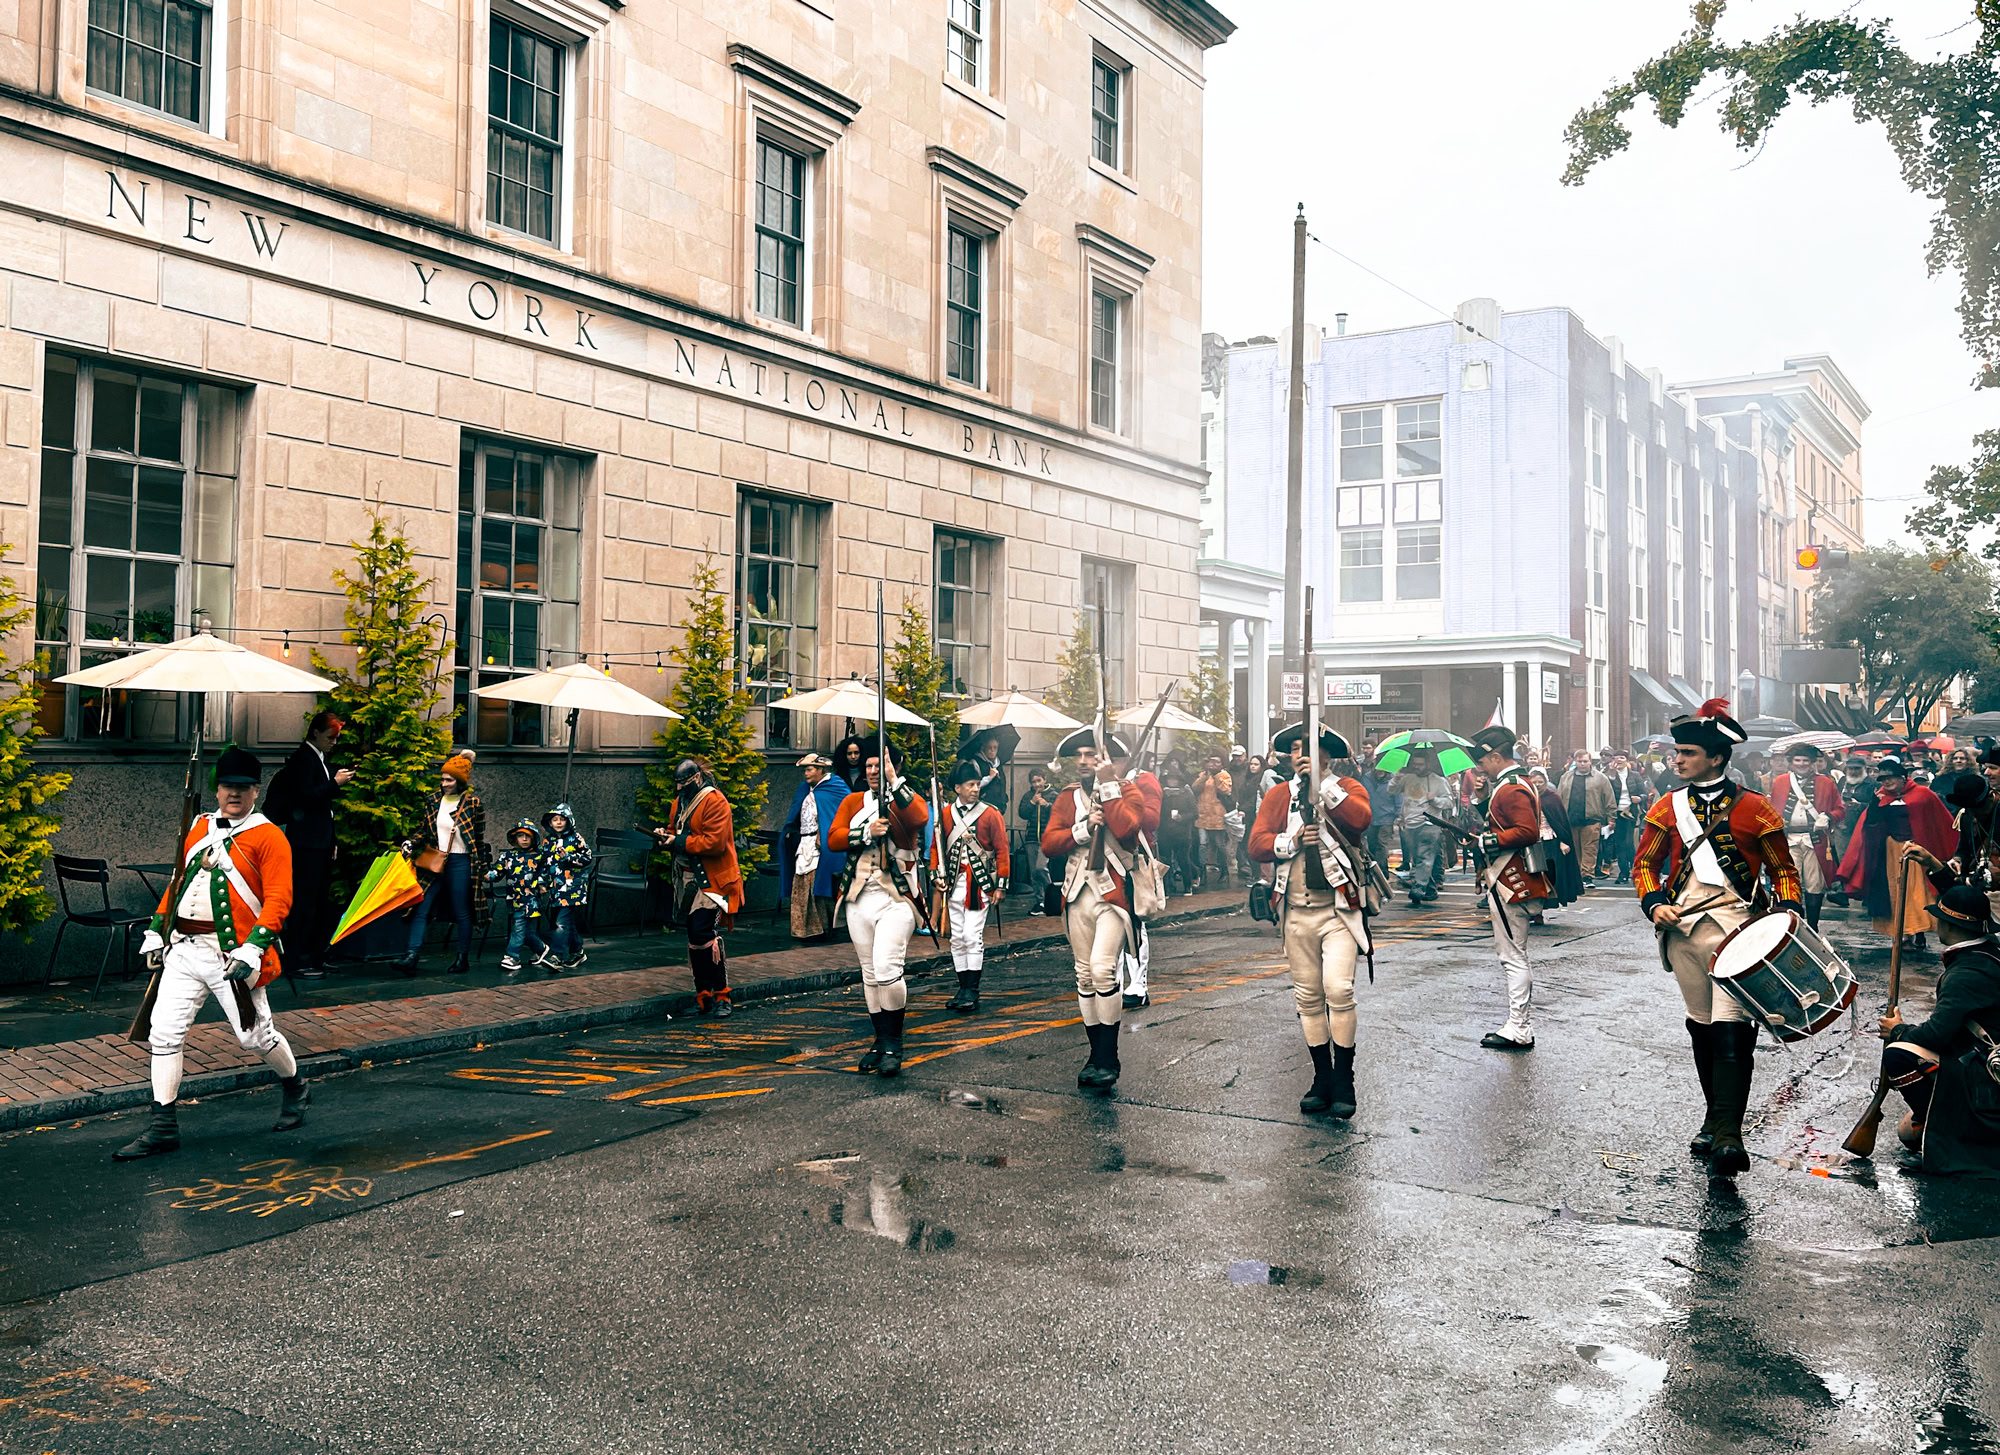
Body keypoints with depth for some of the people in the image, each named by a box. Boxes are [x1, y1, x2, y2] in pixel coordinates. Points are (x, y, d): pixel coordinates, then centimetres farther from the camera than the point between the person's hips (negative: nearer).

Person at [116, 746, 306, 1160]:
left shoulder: (268, 837, -6)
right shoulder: (199, 828, 14)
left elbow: (278, 899, -12)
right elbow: (178, 882, 22)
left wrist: (254, 947, -22)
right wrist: (156, 930, 15)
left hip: (231, 953, -5)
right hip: (182, 950, 6)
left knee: (255, 1035, 1)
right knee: (163, 1031, 0)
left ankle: (295, 1089, 28)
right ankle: (163, 1126, 8)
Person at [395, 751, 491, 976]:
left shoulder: (473, 803, -5)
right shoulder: (433, 801, 7)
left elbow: (479, 840, -1)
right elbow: (423, 829, 17)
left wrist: (483, 869, 1)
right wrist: (411, 842, -3)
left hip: (460, 864, -4)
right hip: (433, 862, 4)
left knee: (462, 913, 5)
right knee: (421, 907, -7)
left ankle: (463, 958, 18)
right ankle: (411, 956, -12)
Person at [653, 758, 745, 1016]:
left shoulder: (714, 802, -14)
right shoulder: (679, 801, 14)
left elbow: (716, 842, -22)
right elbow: (676, 830, 25)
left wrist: (679, 842, -19)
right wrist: (666, 834, 1)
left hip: (712, 879, -9)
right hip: (688, 879, 9)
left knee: (703, 933, -17)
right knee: (694, 938, 11)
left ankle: (721, 997, -8)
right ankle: (703, 998, 19)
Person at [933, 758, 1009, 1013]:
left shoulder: (991, 814, -2)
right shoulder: (945, 814, 6)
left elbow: (1002, 850, -2)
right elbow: (936, 847, 12)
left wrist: (1001, 885, -5)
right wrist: (936, 876, -1)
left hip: (979, 886, -4)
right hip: (954, 885, 4)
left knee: (973, 937, -8)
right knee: (957, 939, 7)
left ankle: (972, 992, -2)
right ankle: (964, 989, 16)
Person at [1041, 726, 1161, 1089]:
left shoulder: (1128, 791, 0)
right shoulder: (1067, 800, 13)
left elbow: (1127, 829, -19)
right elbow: (1048, 844, 3)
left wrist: (1109, 786, -15)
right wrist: (1083, 829, -10)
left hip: (1114, 891, -5)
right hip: (1079, 894, 5)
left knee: (1102, 967, -19)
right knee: (1085, 975, 8)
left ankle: (1109, 1059, -9)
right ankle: (1096, 1054, 18)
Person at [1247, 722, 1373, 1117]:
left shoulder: (1348, 788, 3)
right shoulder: (1278, 795, 11)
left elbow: (1360, 819, -19)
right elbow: (1256, 845, 2)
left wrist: (1324, 783, -18)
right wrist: (1292, 840, -14)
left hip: (1338, 908, -3)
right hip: (1296, 911, 3)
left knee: (1339, 990, -14)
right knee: (1307, 997, 7)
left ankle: (1343, 1083, -2)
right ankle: (1322, 1079, 18)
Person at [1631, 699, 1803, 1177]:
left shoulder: (1754, 807, 0)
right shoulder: (1667, 807, 8)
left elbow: (1783, 870, 5)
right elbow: (1644, 863, 13)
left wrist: (1790, 915, -11)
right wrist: (1654, 903, -4)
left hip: (1736, 925, -4)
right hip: (1683, 927, 4)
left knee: (1731, 1029, -14)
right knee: (1701, 1026, 12)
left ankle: (1728, 1137, -17)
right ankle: (1715, 1119, 27)